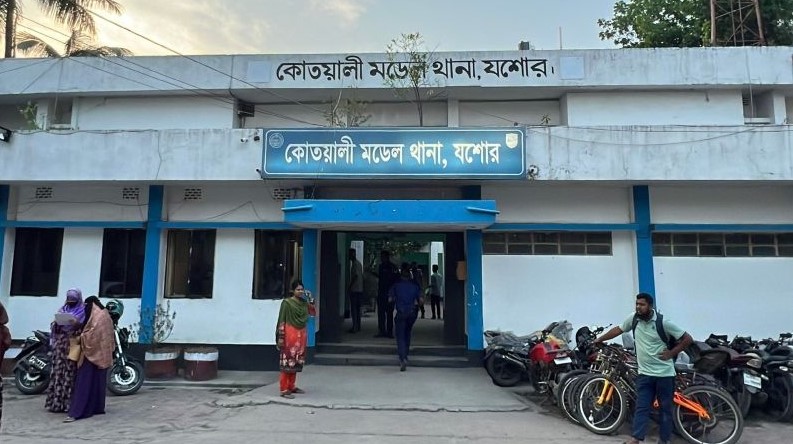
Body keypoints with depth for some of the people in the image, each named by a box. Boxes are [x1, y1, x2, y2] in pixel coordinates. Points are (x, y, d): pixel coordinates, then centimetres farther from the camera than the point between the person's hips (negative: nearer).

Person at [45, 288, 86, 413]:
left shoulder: (83, 311, 5)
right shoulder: (62, 310, 19)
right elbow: (54, 326, 16)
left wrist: (78, 324, -23)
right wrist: (56, 322, -6)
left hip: (73, 344, -4)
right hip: (60, 342, 4)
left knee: (71, 371, -7)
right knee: (58, 370, 0)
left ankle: (69, 402, -5)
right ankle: (56, 401, 6)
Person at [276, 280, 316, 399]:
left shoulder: (304, 303, 9)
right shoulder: (287, 302, -9)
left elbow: (313, 313, 10)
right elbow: (282, 320, -11)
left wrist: (311, 300, 2)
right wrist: (281, 337, -15)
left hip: (301, 334, 7)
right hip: (290, 334, -7)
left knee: (296, 362, 11)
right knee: (287, 362, -6)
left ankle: (291, 386, 21)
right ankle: (284, 390, -3)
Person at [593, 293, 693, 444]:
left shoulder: (663, 322, -14)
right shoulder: (633, 319, -1)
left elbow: (687, 339, -7)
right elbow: (618, 329, 13)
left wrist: (671, 353, -10)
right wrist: (599, 339, 16)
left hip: (664, 373, -3)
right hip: (644, 373, 3)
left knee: (666, 408, 10)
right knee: (641, 407, 1)